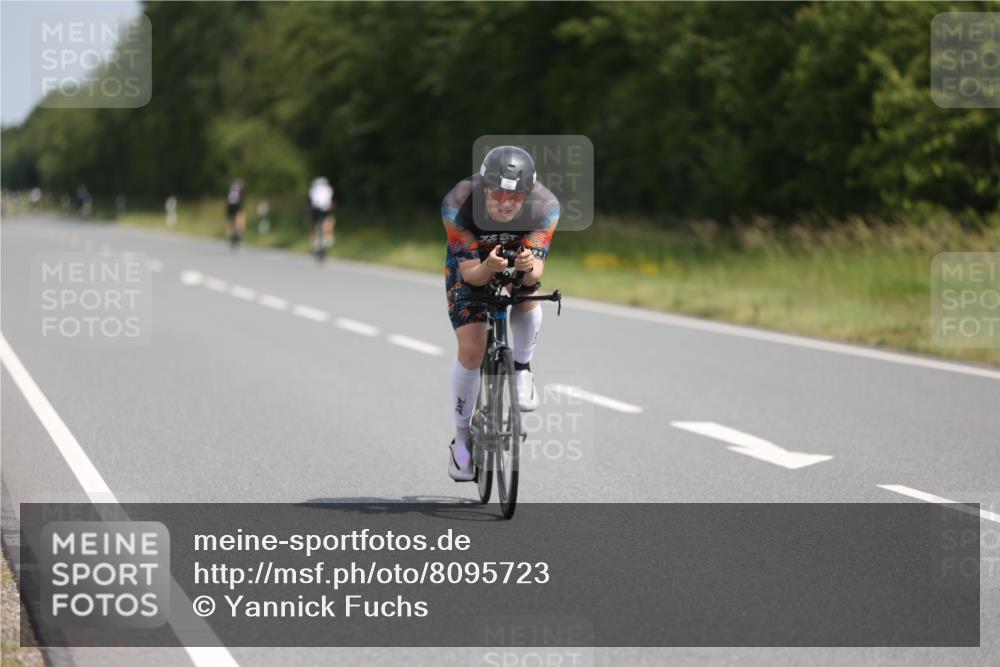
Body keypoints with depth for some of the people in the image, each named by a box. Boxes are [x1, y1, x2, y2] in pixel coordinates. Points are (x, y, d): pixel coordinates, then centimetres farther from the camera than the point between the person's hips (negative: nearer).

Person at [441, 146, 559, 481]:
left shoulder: (545, 207, -32)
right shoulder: (458, 205, -36)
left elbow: (535, 274, -33)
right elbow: (470, 274, -32)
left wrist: (528, 266, -56)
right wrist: (488, 268, -55)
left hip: (518, 262, 1)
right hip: (470, 265, -1)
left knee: (528, 299, -33)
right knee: (471, 351, -12)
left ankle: (521, 368, -3)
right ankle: (462, 439, 7)